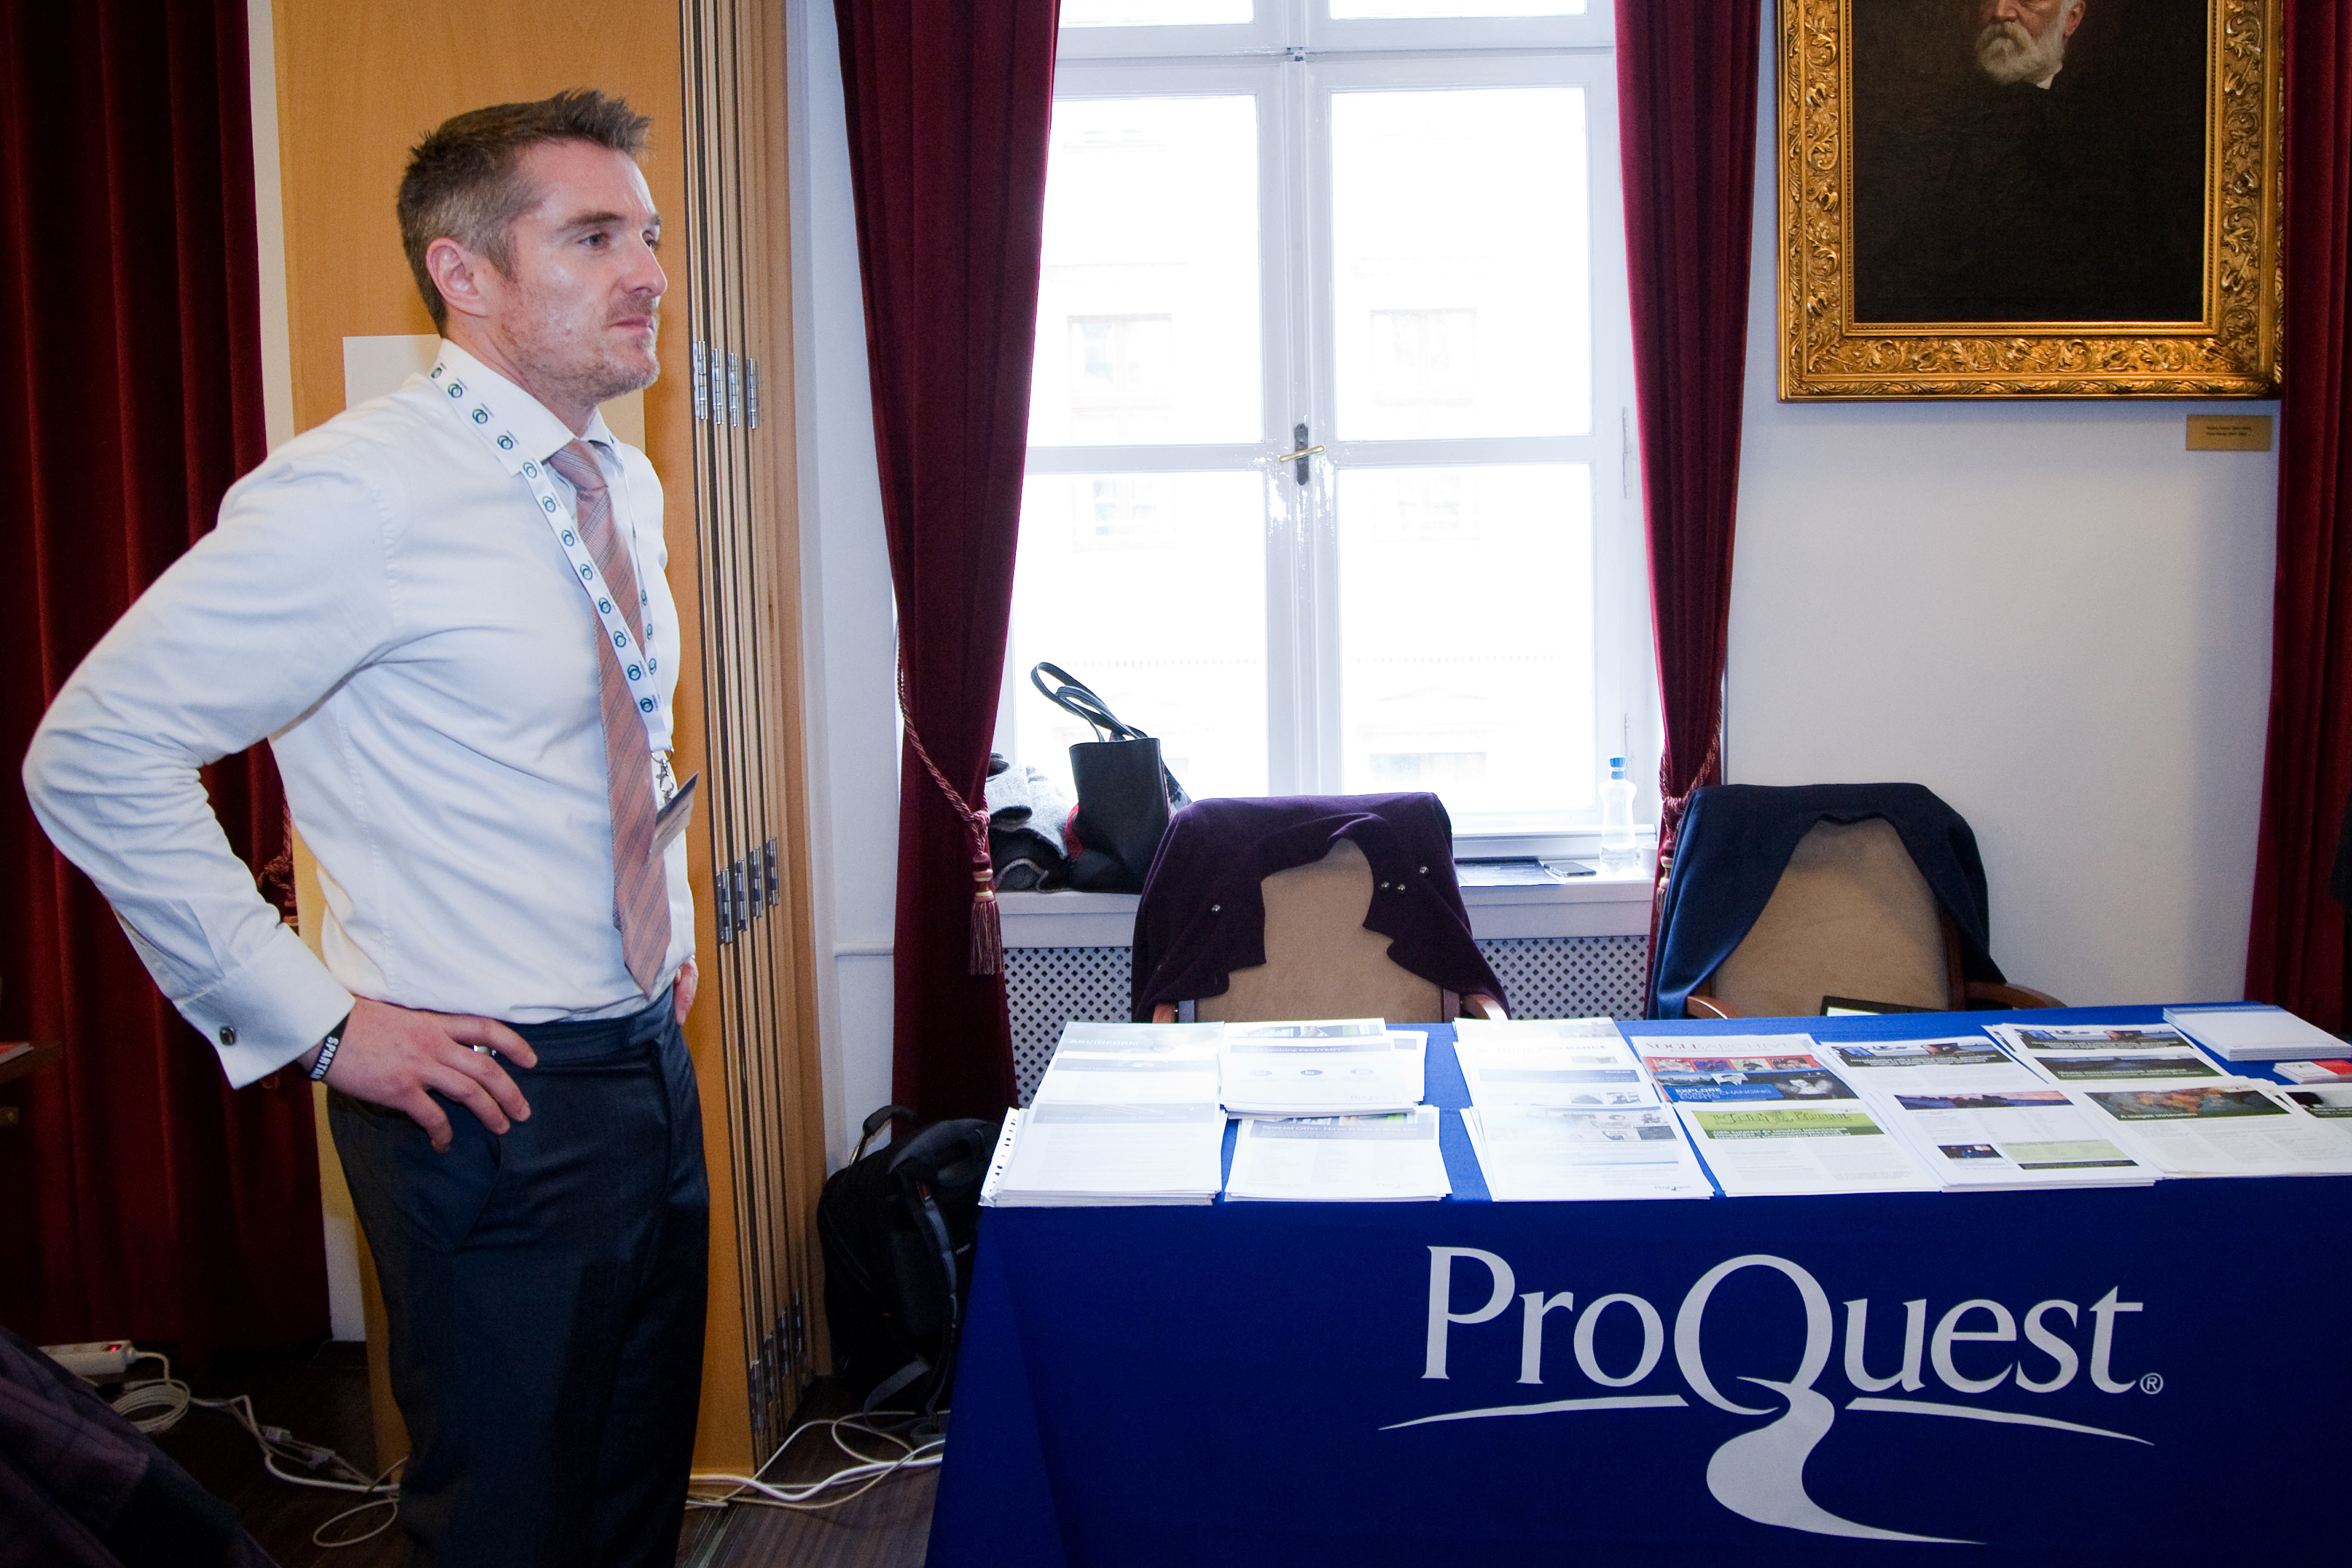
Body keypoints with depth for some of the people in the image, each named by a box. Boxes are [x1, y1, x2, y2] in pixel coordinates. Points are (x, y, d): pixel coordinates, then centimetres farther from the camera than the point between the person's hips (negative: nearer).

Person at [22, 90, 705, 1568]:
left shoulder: (625, 484, 8)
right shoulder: (362, 492, -18)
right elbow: (95, 757, -20)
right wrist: (318, 1021, -18)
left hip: (650, 1055, 8)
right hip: (495, 1096, -7)